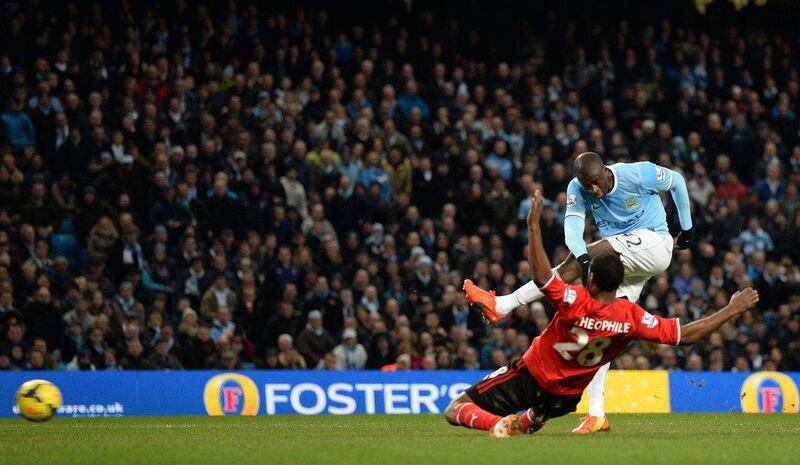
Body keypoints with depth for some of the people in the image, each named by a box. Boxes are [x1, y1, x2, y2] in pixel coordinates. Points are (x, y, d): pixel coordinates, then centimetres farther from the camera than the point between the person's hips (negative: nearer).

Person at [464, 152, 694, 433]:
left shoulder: (638, 175, -13)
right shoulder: (577, 189, -2)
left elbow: (677, 181, 4)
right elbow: (572, 225, -18)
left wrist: (686, 228, 11)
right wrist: (583, 257, -39)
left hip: (654, 242, -6)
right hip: (623, 261, 6)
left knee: (573, 264, -25)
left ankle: (502, 305, -26)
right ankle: (596, 414, -7)